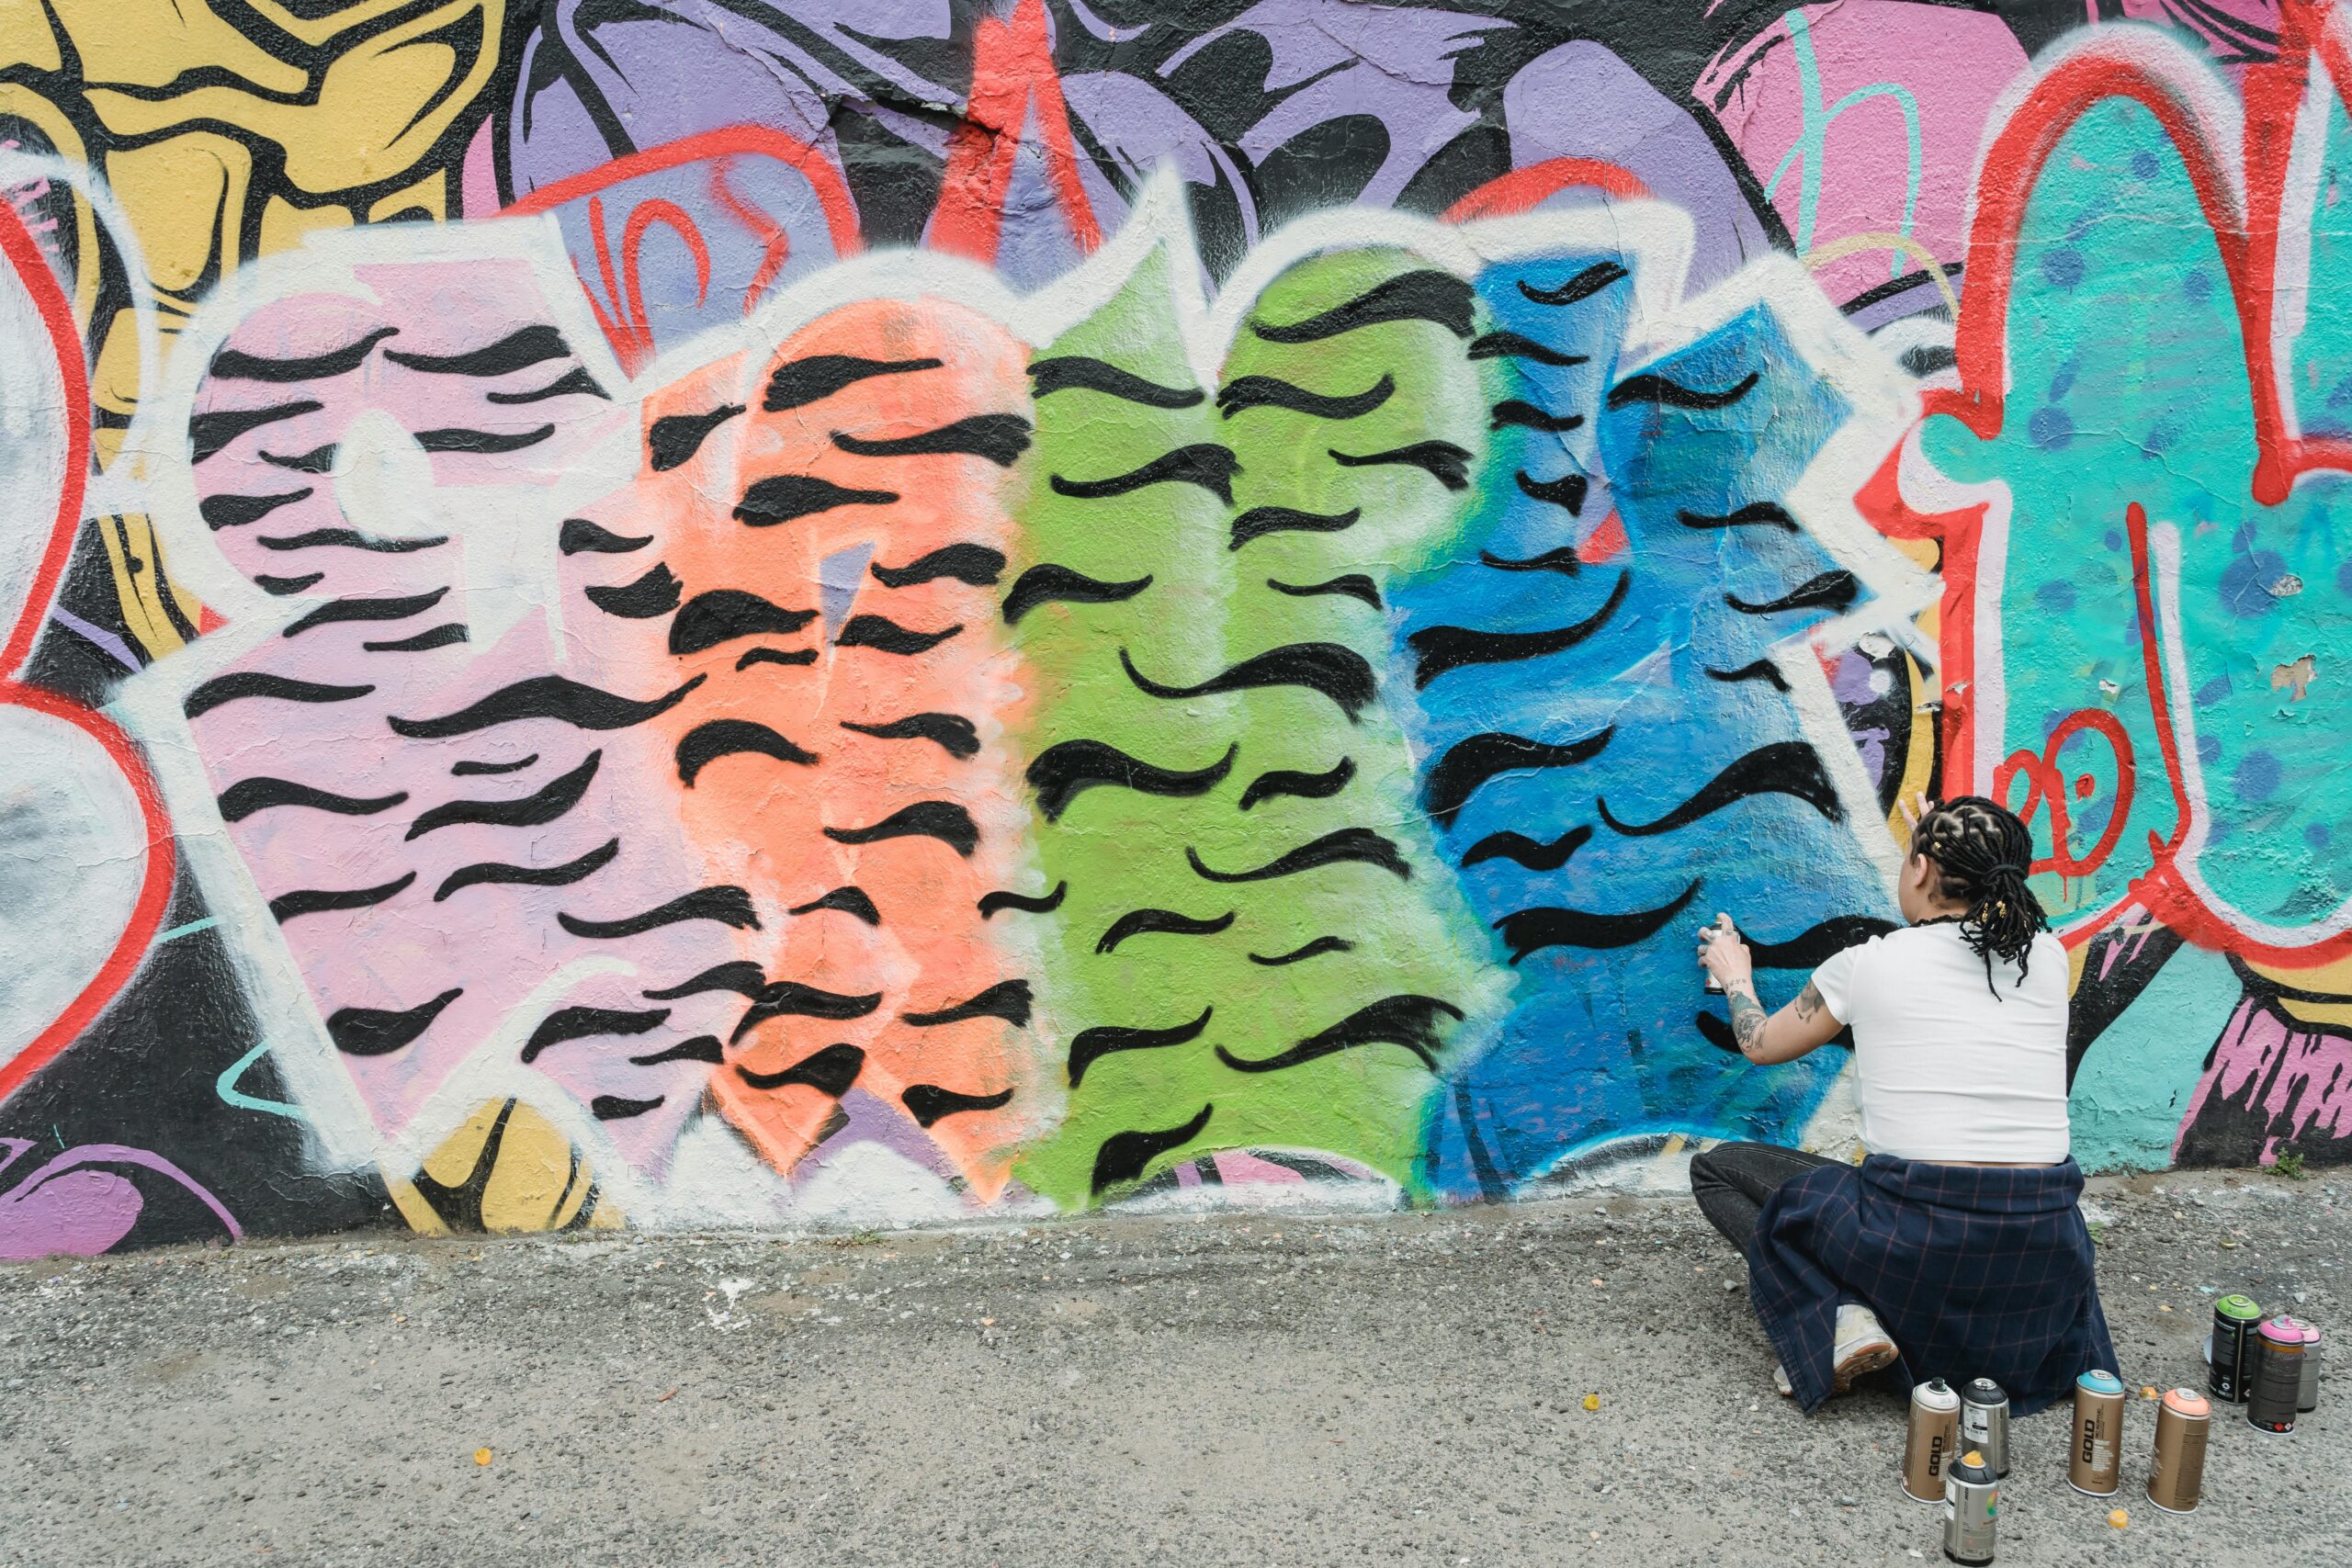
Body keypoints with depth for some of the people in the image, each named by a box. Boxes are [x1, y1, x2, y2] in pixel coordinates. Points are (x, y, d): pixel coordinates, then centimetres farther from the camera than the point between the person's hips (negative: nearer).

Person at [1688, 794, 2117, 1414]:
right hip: (2040, 1260, 5)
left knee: (1717, 1170, 15)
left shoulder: (1868, 965, -4)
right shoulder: (2048, 957, 5)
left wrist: (1736, 978, 35)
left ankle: (1839, 1317, -6)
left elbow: (1762, 1045, 14)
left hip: (1916, 1238, -5)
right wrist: (1954, 859, 44)